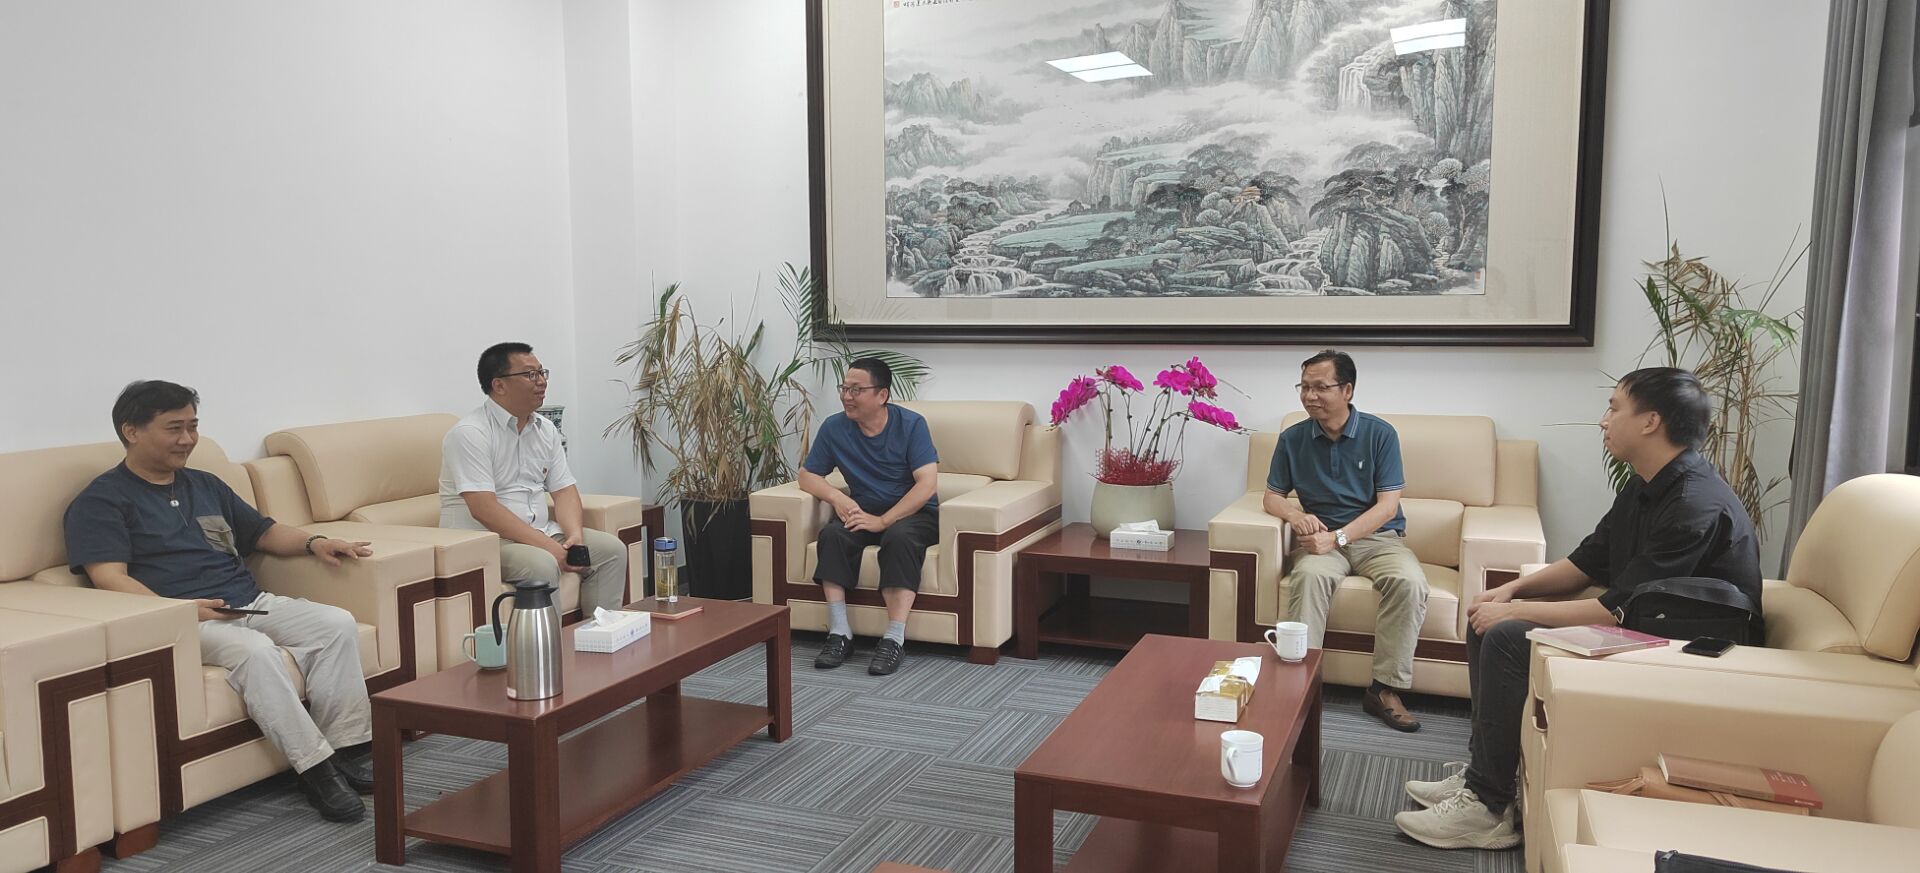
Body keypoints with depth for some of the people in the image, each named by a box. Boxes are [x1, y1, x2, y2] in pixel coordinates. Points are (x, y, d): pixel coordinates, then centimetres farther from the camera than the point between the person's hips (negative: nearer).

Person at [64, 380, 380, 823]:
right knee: (254, 650, -36)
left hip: (251, 603, 7)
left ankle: (346, 749, -20)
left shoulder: (206, 485, 25)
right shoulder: (101, 500, 3)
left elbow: (262, 531, 30)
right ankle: (315, 768, -31)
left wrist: (313, 542, 8)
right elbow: (108, 576, -10)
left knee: (338, 623, -19)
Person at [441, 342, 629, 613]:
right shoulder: (470, 433, -15)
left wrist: (575, 535, -12)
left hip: (541, 533, 8)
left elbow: (564, 489, 9)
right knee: (542, 564, -33)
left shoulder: (545, 429, 10)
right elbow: (483, 509, -23)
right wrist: (548, 546, -25)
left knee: (611, 549, -6)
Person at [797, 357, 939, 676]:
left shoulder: (911, 424, -10)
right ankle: (839, 634, -26)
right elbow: (808, 475, 7)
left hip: (913, 512, -3)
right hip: (864, 511, 3)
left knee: (900, 537, -37)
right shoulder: (834, 428, -1)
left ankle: (894, 640, -36)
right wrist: (838, 498, -15)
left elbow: (928, 483, -18)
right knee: (832, 533, -28)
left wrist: (883, 521, -25)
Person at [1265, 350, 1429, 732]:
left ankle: (1385, 689, -20)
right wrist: (1296, 516, -15)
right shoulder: (1293, 439, 3)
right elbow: (1272, 497, 9)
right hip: (1323, 537, 1)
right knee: (1310, 575, -34)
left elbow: (1387, 505, -8)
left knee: (1410, 582, -31)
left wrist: (1337, 537, -20)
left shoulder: (1380, 434, -3)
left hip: (1377, 535, 0)